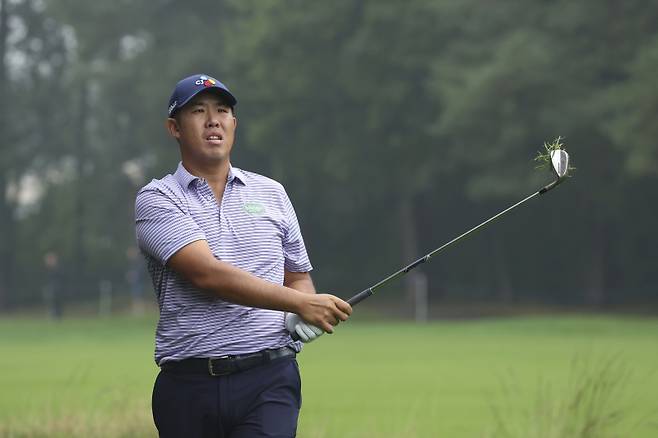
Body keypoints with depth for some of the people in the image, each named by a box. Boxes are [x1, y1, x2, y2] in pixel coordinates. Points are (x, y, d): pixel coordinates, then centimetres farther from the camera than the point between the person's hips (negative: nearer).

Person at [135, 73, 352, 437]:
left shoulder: (271, 193, 16)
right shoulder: (156, 199, 0)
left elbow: (297, 275, 25)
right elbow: (208, 274, -14)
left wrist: (305, 318, 0)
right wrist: (300, 303, -18)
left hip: (269, 380, 2)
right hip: (188, 387, -1)